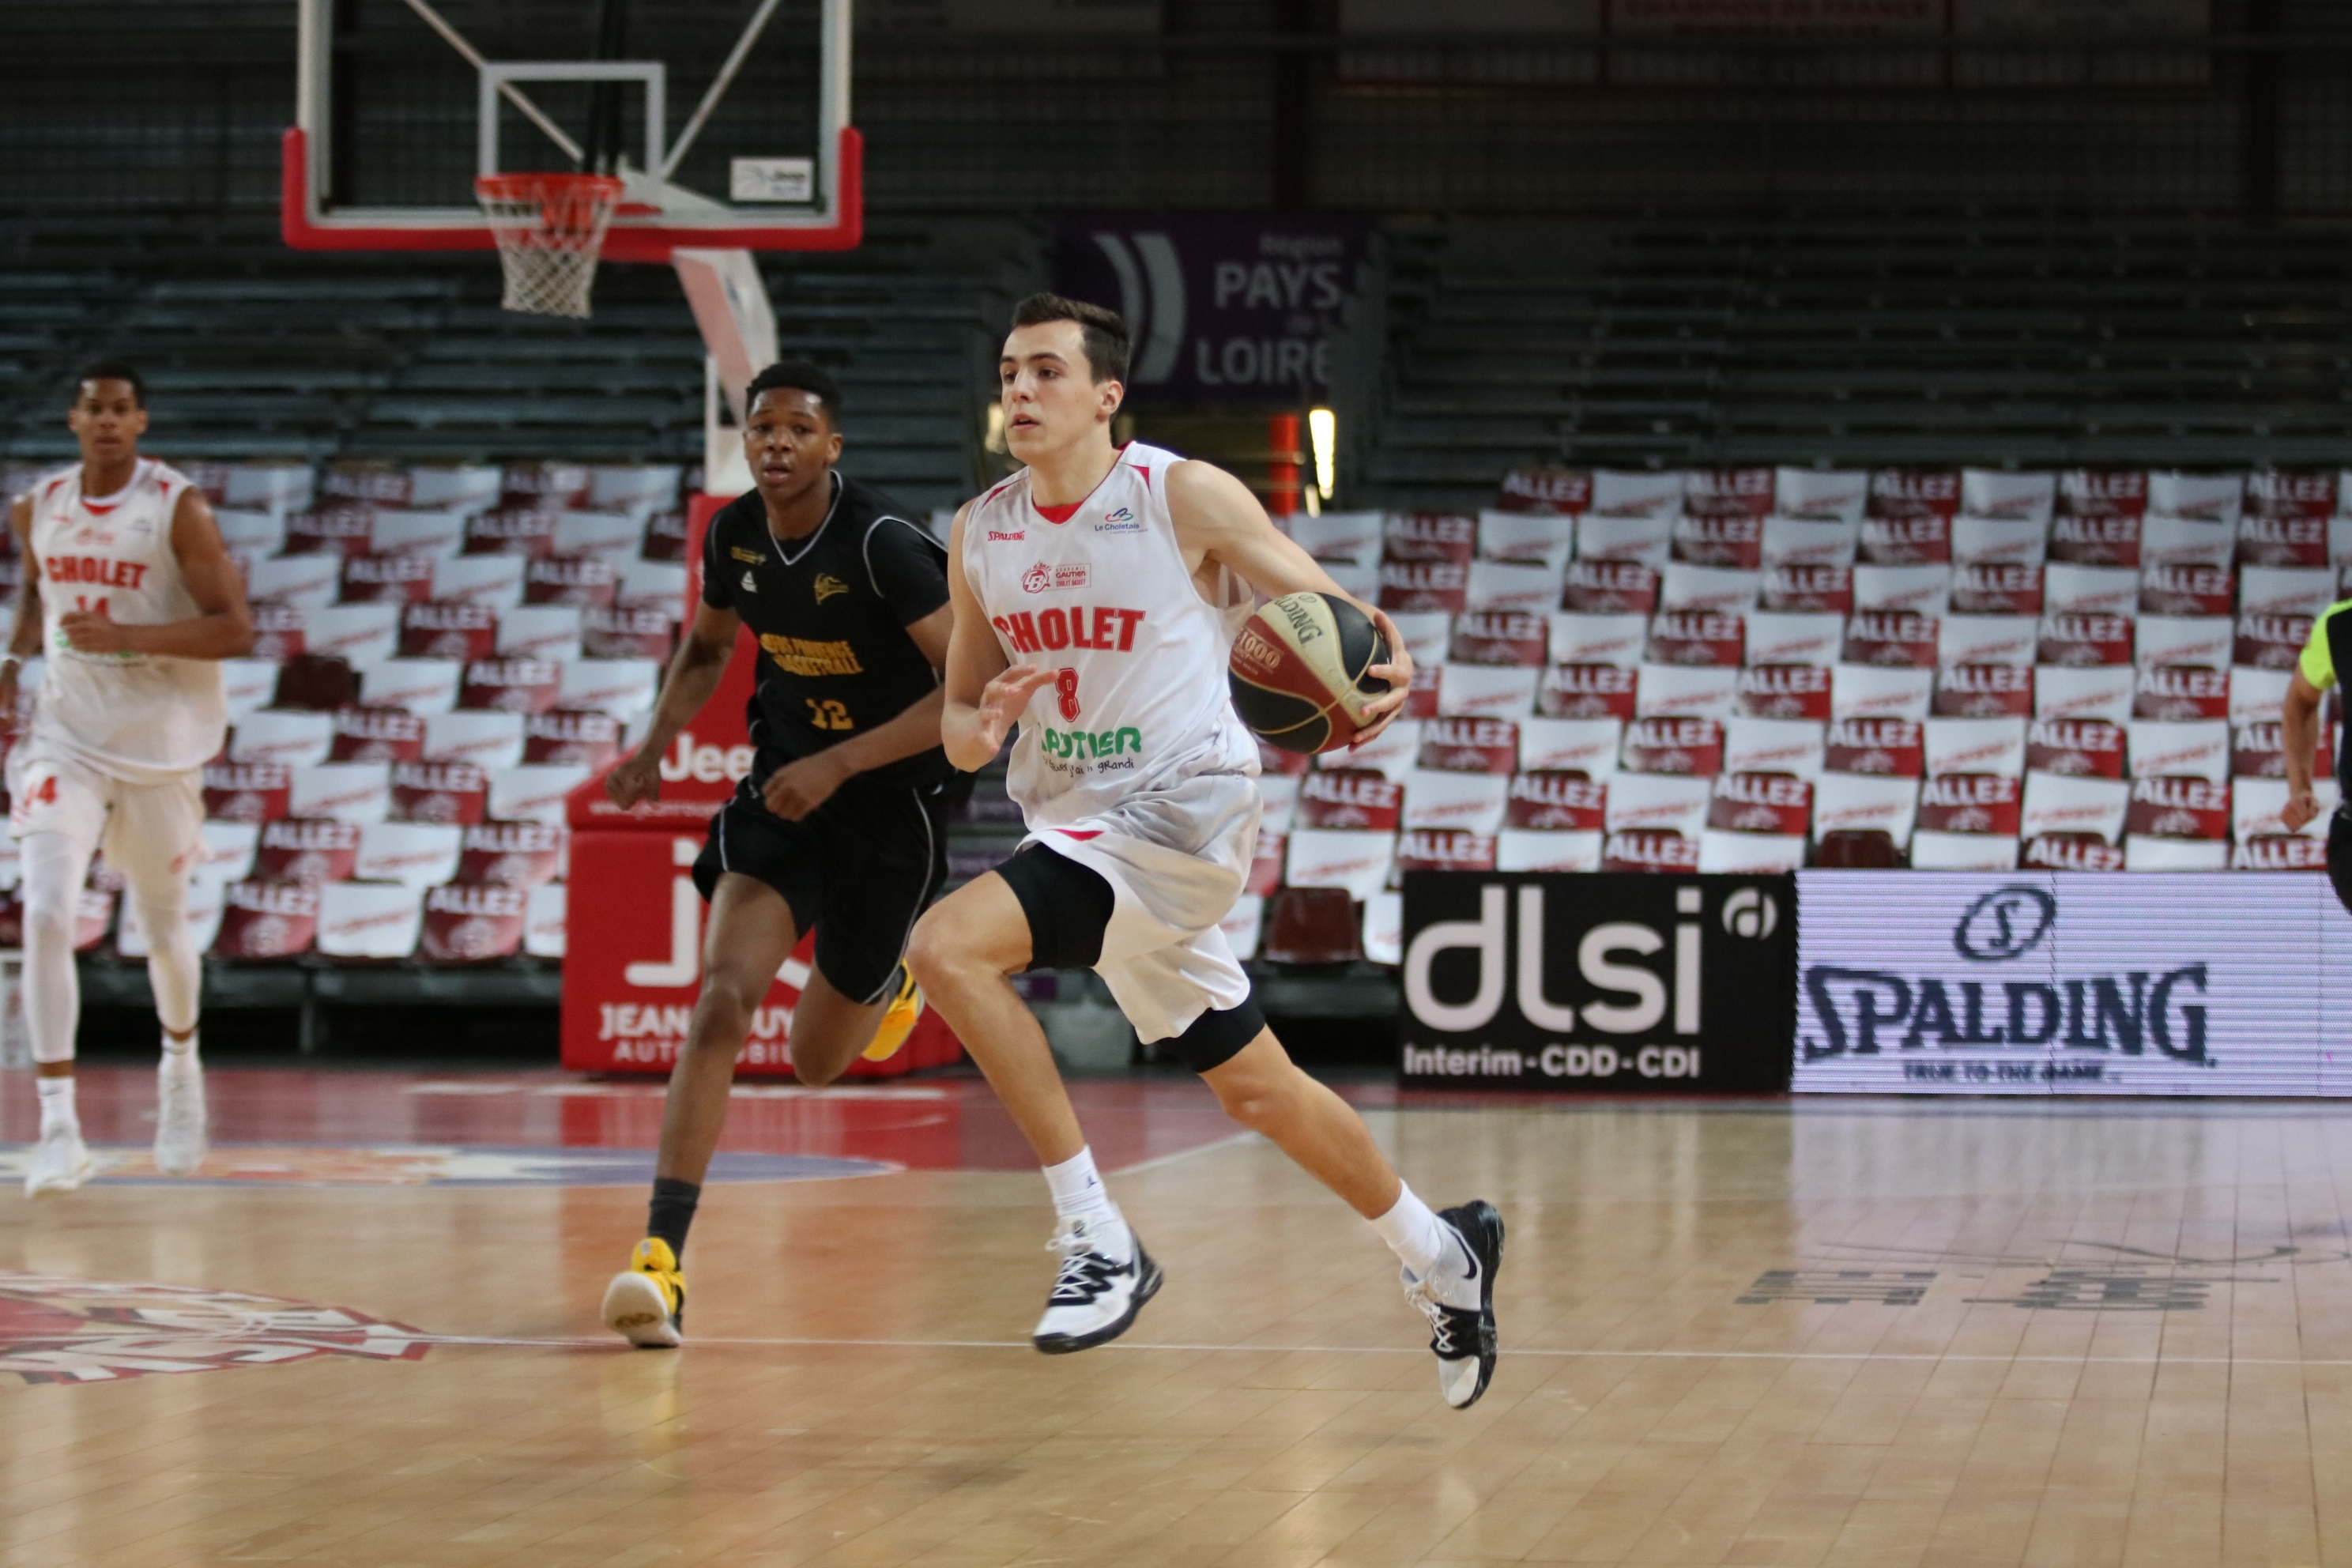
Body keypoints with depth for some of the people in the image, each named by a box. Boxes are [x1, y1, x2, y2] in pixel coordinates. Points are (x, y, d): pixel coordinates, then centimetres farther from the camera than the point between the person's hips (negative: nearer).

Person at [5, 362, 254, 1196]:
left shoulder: (178, 508, -11)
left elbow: (235, 630, -15)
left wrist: (127, 636, -25)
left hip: (160, 749, -2)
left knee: (163, 925, 15)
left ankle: (181, 1064, 47)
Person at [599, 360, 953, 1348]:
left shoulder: (881, 543, -22)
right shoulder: (734, 536, -4)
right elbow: (707, 646, 17)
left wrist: (840, 764, -30)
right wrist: (657, 746, 0)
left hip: (889, 803, -3)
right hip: (783, 787, 3)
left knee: (817, 1061, 10)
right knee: (723, 998, -21)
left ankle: (886, 986, 50)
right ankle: (661, 1259, -24)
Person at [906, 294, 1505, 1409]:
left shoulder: (1185, 497, -10)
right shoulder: (980, 535, 6)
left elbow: (1335, 610, -7)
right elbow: (958, 723, 13)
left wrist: (1385, 672, -30)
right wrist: (983, 727, -12)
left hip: (1181, 813, -7)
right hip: (1078, 833, 7)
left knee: (946, 944, -26)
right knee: (1254, 1089, 16)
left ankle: (1100, 1242, -20)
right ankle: (1442, 1254, 39)